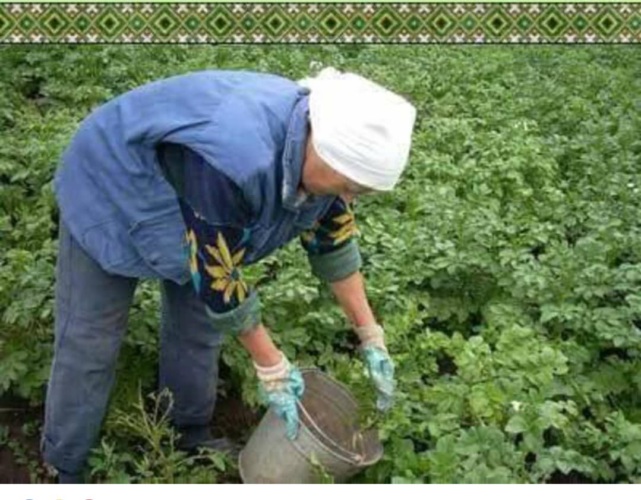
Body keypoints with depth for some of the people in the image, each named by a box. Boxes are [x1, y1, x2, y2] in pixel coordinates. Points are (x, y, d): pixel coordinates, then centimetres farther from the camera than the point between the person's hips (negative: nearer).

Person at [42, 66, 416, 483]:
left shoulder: (322, 147, -18)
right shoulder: (237, 160, -44)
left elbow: (333, 240, -4)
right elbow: (216, 275, -32)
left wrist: (370, 335, -3)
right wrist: (271, 366, -22)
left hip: (182, 196, 7)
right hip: (111, 190, -7)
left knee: (199, 325, 13)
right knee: (89, 343, 0)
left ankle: (191, 436, 33)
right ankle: (67, 470, 19)